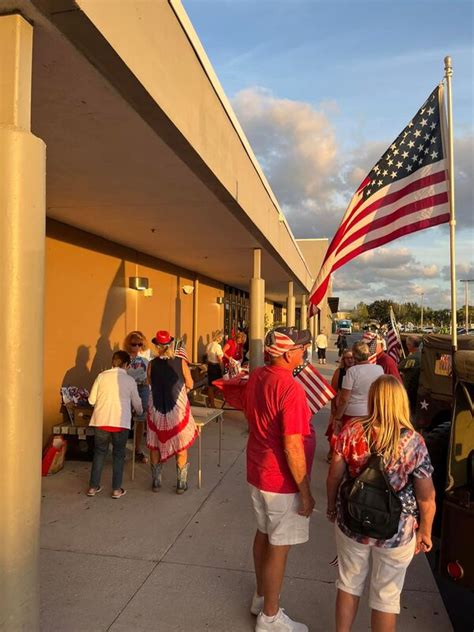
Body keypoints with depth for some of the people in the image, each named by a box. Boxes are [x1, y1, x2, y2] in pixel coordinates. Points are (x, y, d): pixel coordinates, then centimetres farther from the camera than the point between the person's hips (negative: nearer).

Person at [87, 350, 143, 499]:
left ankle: (93, 487, 23)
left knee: (99, 452, 16)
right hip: (120, 421, -2)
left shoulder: (102, 375, 2)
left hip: (101, 420, 2)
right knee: (118, 454, 12)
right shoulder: (130, 380, 0)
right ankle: (116, 489, 14)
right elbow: (137, 403, 9)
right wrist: (141, 412, 31)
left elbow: (91, 400, 3)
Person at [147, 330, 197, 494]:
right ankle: (181, 484, 21)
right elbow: (190, 385, -2)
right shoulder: (181, 362, -11)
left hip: (157, 411, 1)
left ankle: (156, 482, 29)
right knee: (181, 447, 14)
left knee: (155, 446, 19)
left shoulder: (152, 364, -7)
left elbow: (150, 383, 8)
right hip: (178, 410, -1)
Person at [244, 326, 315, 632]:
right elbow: (292, 448, -26)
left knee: (264, 534, 24)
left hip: (257, 472, 8)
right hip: (282, 481, -8)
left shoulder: (256, 377, -2)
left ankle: (261, 597, 44)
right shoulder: (291, 389, -27)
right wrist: (305, 492, -16)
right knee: (279, 547, 10)